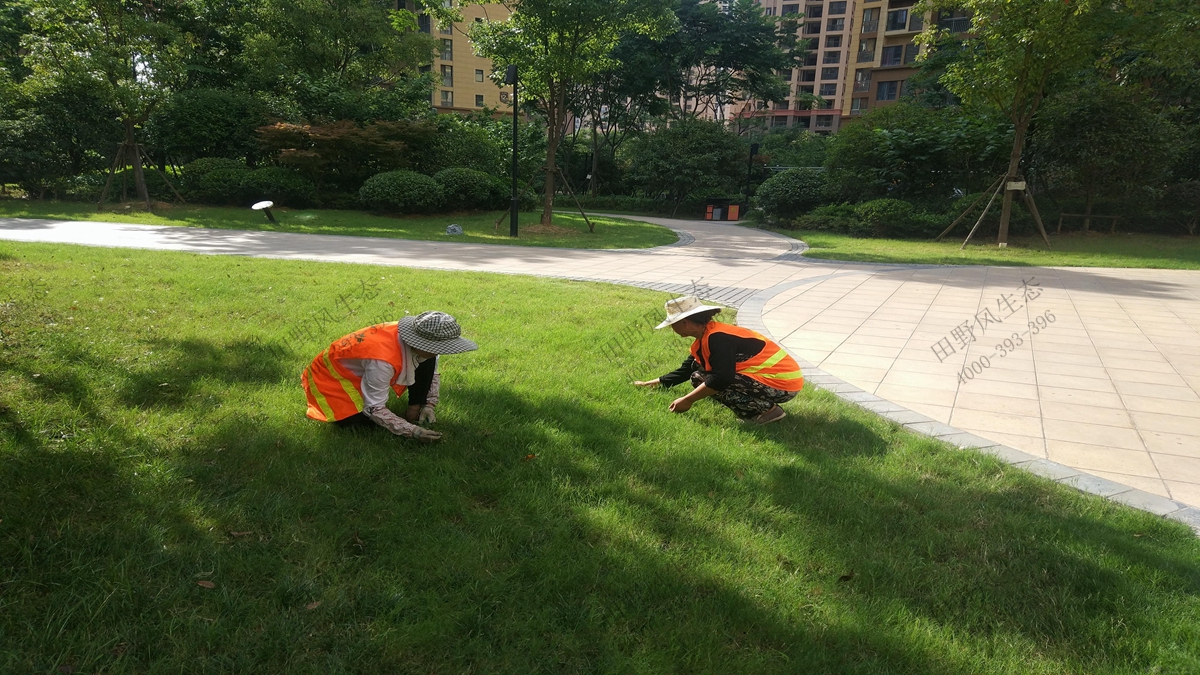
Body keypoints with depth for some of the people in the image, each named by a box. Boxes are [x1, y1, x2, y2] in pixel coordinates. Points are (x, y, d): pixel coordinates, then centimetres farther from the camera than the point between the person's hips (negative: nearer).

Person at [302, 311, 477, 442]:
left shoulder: (420, 343, -19)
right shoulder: (382, 360, -41)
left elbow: (433, 373, 1)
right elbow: (375, 409, -33)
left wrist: (429, 405, -11)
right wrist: (413, 431, -36)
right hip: (332, 375, -6)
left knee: (427, 363, -14)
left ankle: (415, 409, -4)